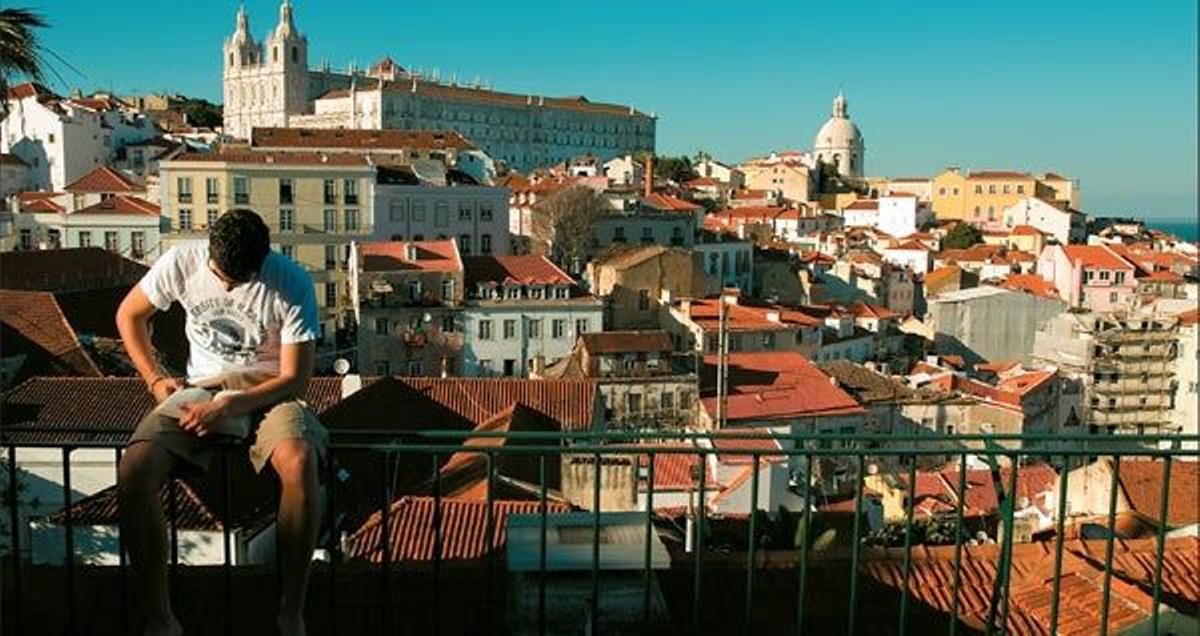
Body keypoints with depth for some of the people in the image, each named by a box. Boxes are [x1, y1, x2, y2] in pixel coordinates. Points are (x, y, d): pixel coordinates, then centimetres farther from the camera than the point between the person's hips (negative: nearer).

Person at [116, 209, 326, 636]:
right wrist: (155, 380, 0)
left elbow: (295, 378, -12)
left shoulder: (291, 285, -15)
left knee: (299, 461, -37)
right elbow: (129, 316, 11)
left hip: (269, 390, -2)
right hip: (201, 389, 3)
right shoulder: (181, 262, -7)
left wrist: (228, 408, -23)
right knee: (133, 471, -27)